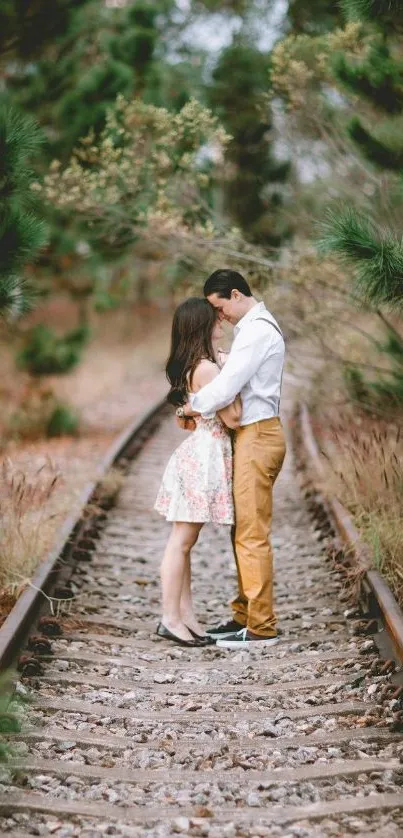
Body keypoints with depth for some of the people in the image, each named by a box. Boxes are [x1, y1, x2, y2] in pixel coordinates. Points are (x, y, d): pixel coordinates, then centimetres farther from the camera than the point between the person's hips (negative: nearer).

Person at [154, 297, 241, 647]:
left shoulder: (192, 366, 11)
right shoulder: (207, 368, -17)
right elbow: (232, 418, -16)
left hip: (201, 453, 10)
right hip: (205, 454, -10)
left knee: (185, 540, 10)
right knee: (182, 540, -6)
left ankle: (185, 615, 15)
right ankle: (171, 619, -2)